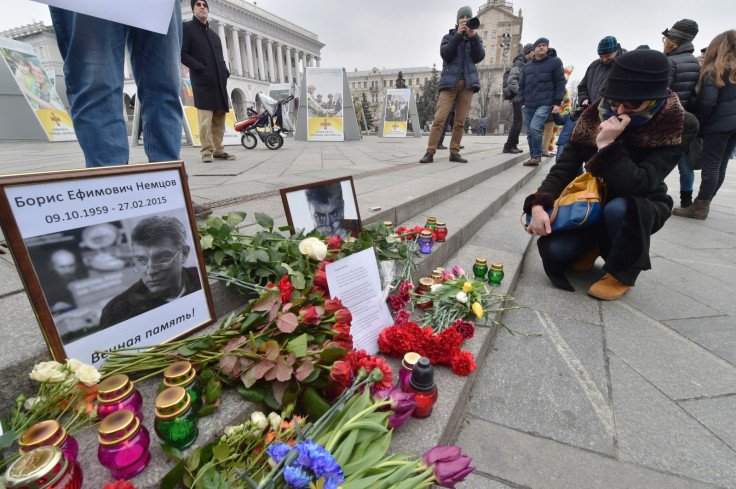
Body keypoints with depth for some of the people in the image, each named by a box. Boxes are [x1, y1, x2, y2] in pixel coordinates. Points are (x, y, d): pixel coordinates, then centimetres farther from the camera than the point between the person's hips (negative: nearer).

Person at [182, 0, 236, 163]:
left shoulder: (214, 36, 26)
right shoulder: (187, 27, 7)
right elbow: (182, 53, -3)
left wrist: (226, 71, 7)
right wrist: (199, 68, -15)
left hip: (219, 82, 6)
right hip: (202, 81, -6)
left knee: (219, 118, 2)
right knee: (205, 118, -13)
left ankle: (218, 150, 6)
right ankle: (207, 151, -11)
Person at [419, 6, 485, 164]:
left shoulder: (475, 38, 19)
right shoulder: (449, 36, 15)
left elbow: (479, 57, 2)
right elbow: (445, 54, -4)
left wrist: (472, 36, -7)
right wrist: (458, 35, -10)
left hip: (468, 82, 3)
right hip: (450, 81, -2)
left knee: (460, 121, -2)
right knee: (439, 118, -15)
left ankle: (454, 152, 1)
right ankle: (430, 152, -16)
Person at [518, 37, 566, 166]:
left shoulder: (554, 62, 8)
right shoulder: (527, 66, 19)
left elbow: (560, 83, 4)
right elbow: (521, 85, 22)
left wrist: (557, 102, -5)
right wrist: (523, 102, 9)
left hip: (544, 104, -5)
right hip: (528, 106, 5)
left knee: (535, 128, -22)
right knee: (529, 132, 3)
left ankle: (537, 156, -8)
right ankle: (533, 156, 15)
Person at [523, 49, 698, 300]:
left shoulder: (679, 126, -18)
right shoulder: (596, 115, -11)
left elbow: (639, 185, -29)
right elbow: (564, 167, -13)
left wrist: (607, 145, -35)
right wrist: (539, 205, -28)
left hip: (641, 210, -2)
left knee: (618, 208, -39)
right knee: (552, 249, -23)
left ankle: (621, 273, -10)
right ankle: (593, 247, 15)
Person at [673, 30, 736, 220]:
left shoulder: (713, 71, -8)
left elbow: (707, 102, -15)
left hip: (718, 124, -7)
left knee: (710, 165, -7)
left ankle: (700, 207, -4)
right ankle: (703, 204, 17)